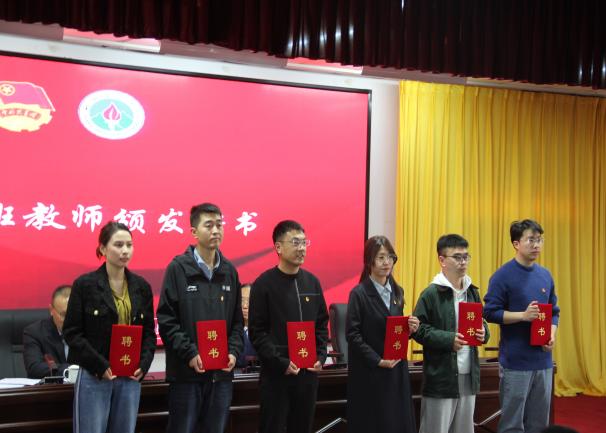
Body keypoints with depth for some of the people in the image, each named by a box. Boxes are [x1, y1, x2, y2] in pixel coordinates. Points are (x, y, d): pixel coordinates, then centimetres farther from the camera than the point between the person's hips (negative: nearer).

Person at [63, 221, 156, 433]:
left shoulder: (141, 286, 8)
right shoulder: (85, 284, -4)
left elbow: (149, 332, 12)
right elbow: (71, 332, -5)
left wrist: (144, 364, -4)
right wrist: (100, 366, -14)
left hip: (131, 377, 4)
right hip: (94, 376, -4)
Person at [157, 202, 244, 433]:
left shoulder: (229, 271, 10)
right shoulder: (178, 268, -4)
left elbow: (237, 320, 13)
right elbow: (166, 320, -8)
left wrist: (234, 351, -2)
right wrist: (190, 354, -15)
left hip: (222, 373, 4)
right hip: (186, 372, -4)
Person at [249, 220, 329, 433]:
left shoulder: (312, 282, 8)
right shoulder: (264, 284, -7)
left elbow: (322, 325, 13)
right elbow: (257, 332, -10)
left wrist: (320, 357, 0)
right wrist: (281, 363, -15)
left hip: (308, 372, 5)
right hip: (276, 374, -5)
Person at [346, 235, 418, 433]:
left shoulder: (397, 292, 11)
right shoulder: (359, 293, -9)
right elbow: (353, 335, -13)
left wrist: (409, 328, -4)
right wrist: (378, 360, -17)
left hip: (396, 369, 6)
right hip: (368, 373, -5)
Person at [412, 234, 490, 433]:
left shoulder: (472, 292, 11)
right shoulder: (431, 294, -10)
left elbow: (481, 323, 20)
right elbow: (419, 330, -11)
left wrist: (483, 333, -2)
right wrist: (449, 339, -21)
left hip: (469, 376, 6)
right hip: (441, 377, -6)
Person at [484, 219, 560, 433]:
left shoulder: (545, 275, 9)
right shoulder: (503, 276, -9)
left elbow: (554, 312, 15)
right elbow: (490, 312, -12)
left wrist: (552, 335, -3)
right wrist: (523, 315, -21)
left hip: (543, 361, 6)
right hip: (515, 361, -6)